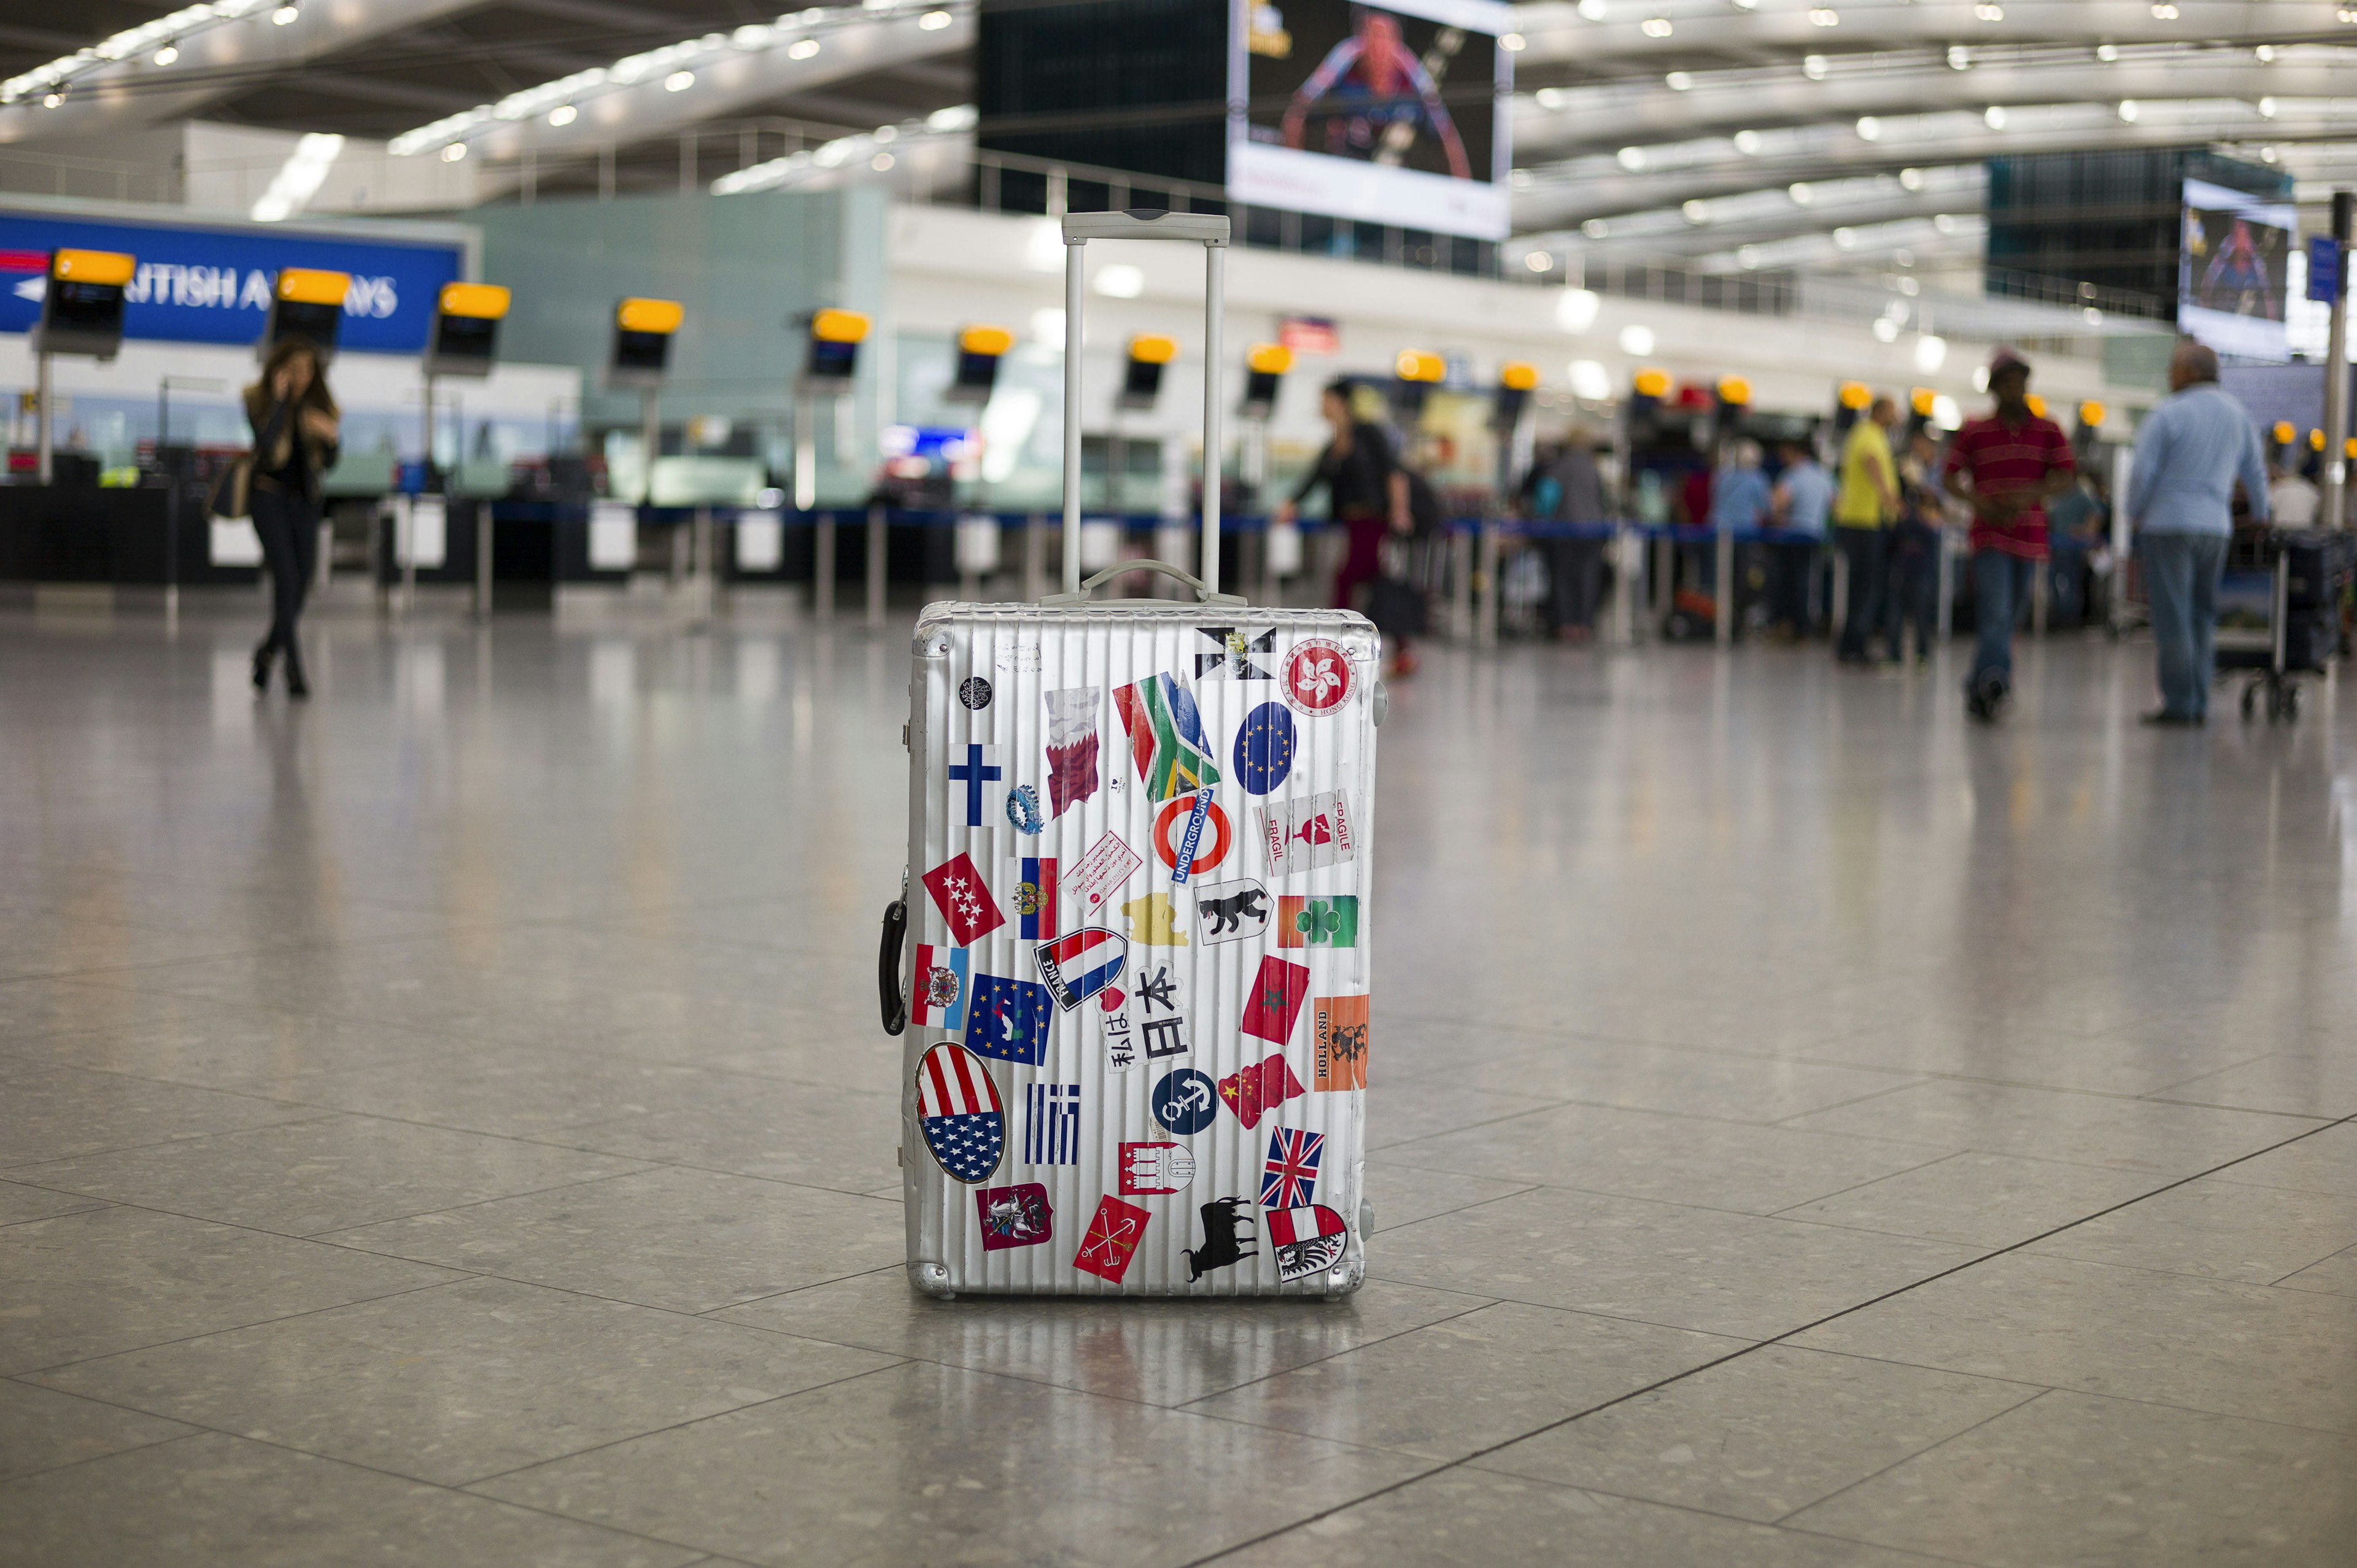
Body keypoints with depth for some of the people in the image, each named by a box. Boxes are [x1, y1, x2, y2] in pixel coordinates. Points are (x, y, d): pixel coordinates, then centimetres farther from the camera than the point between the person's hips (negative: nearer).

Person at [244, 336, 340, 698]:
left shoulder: (318, 405, 4)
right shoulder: (259, 400, -6)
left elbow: (329, 464, 2)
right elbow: (266, 443, -23)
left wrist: (330, 436, -18)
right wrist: (279, 400, -23)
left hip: (305, 499, 4)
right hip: (269, 495, -4)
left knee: (303, 583, 4)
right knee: (286, 579, -15)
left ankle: (268, 649, 29)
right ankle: (294, 668, -15)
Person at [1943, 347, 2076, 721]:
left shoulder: (2049, 431, 8)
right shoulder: (1974, 431, 5)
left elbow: (2064, 479, -1)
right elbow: (1952, 480, 4)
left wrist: (2028, 495, -20)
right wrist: (1981, 503, -15)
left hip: (2030, 537, 3)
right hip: (1989, 536, -3)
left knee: (2007, 619, 10)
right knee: (1996, 614, -20)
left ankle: (1978, 686, 23)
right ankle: (1995, 682, -34)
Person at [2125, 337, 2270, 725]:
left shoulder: (2169, 413, -8)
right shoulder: (2238, 415, 11)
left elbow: (2143, 471, -10)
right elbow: (2255, 472, 18)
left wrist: (2134, 514, 6)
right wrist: (2260, 516, 32)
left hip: (2168, 523, -6)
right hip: (2217, 527, 6)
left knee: (2172, 616, -4)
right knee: (2202, 616, 11)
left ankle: (2178, 703, -5)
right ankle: (2198, 704, 9)